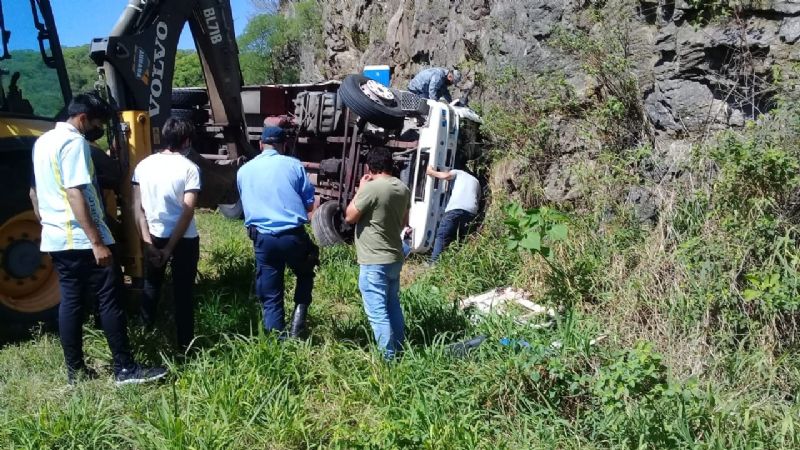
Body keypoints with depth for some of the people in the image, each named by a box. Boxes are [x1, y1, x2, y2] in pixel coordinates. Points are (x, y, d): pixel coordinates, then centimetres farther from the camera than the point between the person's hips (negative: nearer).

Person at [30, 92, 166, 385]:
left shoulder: (43, 142, 16)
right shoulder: (74, 142, -15)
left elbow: (35, 191, 25)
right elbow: (76, 195, -23)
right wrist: (98, 242, -25)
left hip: (55, 239, 10)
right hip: (81, 240, -10)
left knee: (70, 301, 12)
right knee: (110, 299, -5)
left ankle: (75, 370, 17)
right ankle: (125, 369, -2)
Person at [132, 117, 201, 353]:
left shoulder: (143, 165, 1)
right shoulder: (189, 168, -10)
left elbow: (137, 208, -3)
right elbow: (188, 211, -17)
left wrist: (149, 242, -6)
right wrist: (170, 248, -14)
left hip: (154, 237, 4)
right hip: (184, 239, -4)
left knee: (151, 285, 23)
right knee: (183, 291, 6)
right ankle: (185, 343, 12)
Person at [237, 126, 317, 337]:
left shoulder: (244, 170, 9)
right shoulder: (293, 165, 1)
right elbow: (310, 205, 5)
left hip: (262, 238, 2)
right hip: (293, 236, -1)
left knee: (270, 297, 11)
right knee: (305, 275, 25)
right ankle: (298, 321, 7)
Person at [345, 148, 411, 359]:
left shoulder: (371, 188, -20)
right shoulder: (403, 189, 4)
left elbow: (350, 217, -10)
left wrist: (360, 189, -2)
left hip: (374, 261, -8)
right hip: (395, 258, 8)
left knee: (377, 312, 0)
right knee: (393, 306, 20)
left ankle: (388, 356, 4)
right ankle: (399, 349, 30)